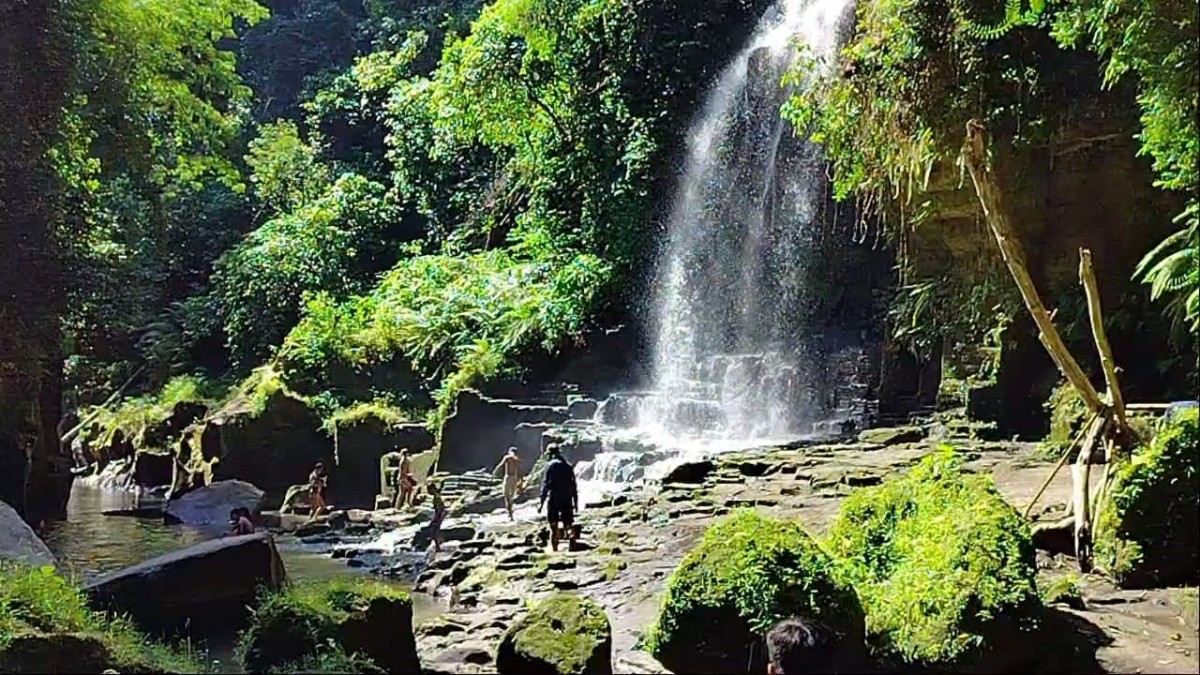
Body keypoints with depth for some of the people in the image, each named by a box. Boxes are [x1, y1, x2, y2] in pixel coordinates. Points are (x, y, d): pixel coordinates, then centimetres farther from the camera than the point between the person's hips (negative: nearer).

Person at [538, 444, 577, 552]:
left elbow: (545, 484, -10)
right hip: (567, 500, 3)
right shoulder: (568, 466, 8)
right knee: (568, 524, 7)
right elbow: (573, 485, 9)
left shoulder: (550, 465, -6)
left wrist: (542, 502, -8)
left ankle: (554, 549, 7)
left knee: (554, 526, 7)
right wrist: (575, 501, 15)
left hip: (554, 499, -3)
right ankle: (572, 544, -14)